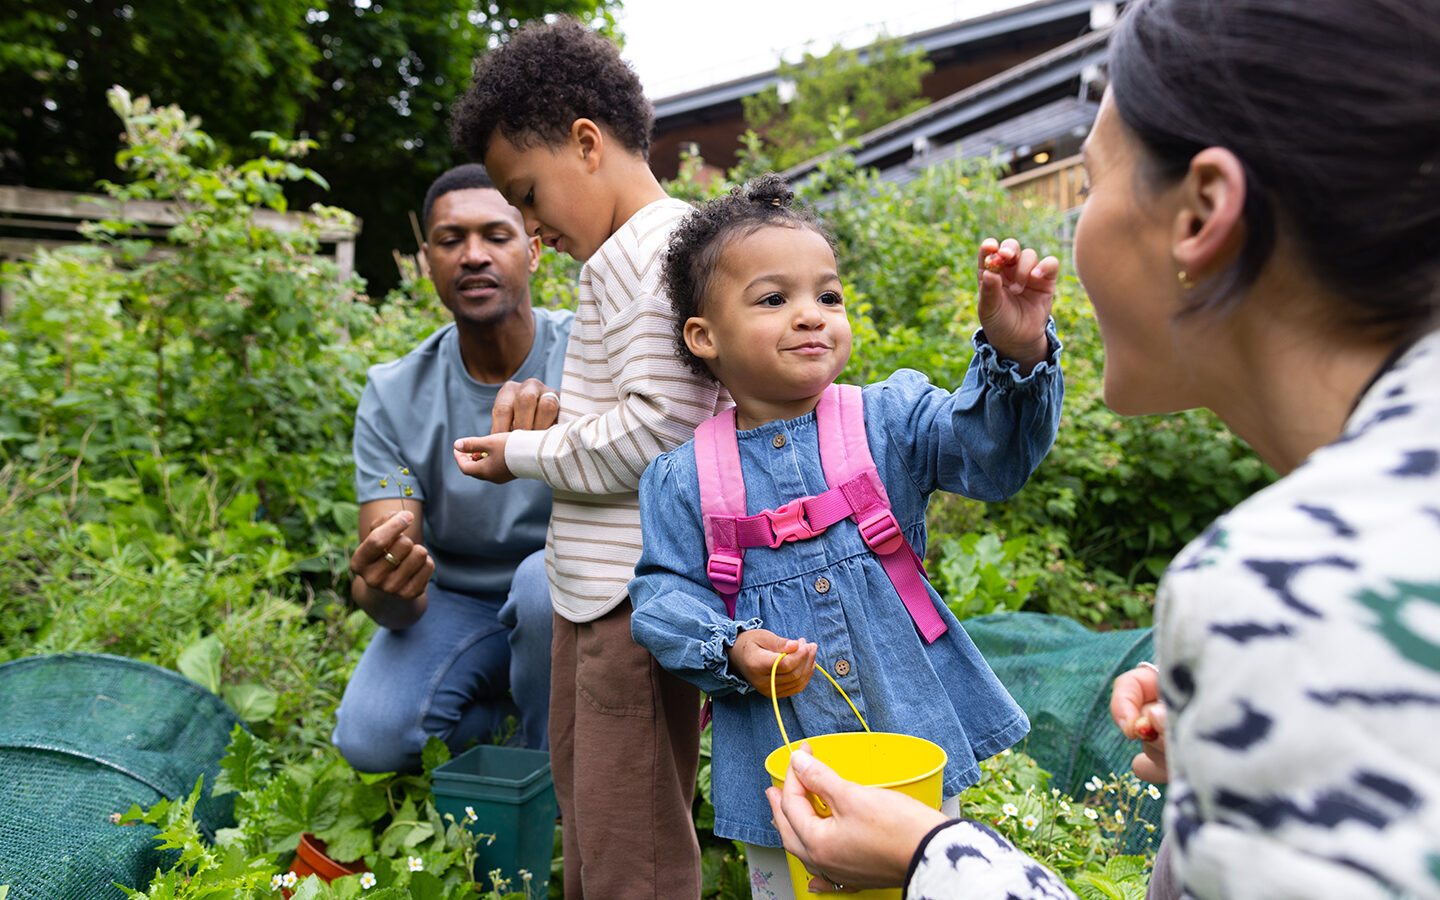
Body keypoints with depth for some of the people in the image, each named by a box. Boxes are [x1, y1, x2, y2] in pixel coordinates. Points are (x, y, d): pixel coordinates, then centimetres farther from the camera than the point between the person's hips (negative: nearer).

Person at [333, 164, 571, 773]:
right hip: (458, 603, 2)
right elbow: (397, 603, -16)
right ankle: (515, 721, 8)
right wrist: (382, 589, -42)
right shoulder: (392, 397, -10)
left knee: (548, 580, -36)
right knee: (372, 738, -23)